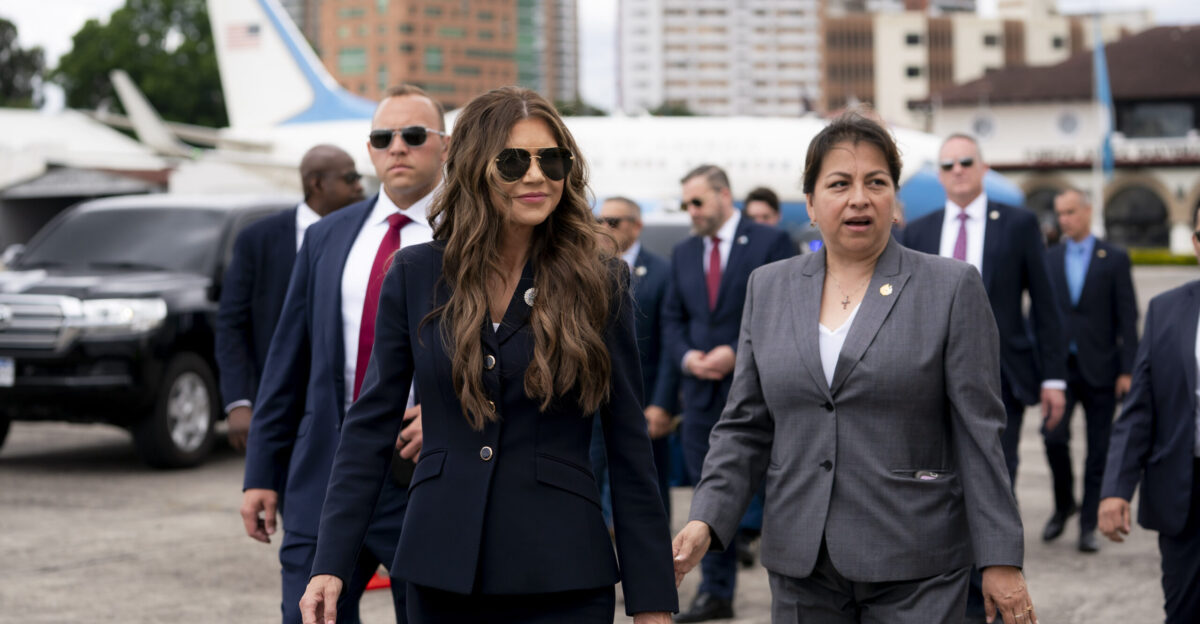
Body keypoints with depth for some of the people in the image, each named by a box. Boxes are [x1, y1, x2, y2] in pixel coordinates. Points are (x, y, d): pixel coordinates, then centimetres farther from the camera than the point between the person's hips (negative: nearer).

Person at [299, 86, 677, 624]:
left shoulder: (599, 282, -1)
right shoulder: (415, 275, 2)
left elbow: (629, 447, 0)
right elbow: (370, 424, 4)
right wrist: (330, 563, -4)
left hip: (562, 578, -1)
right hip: (441, 571, 2)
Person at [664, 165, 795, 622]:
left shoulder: (771, 243, -4)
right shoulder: (683, 253, 14)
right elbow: (672, 318, 17)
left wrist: (738, 353, -16)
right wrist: (686, 356, -4)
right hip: (702, 392, 5)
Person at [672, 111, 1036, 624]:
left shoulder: (952, 288, 0)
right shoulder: (769, 288, 9)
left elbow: (979, 433, -4)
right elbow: (745, 427, 10)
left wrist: (1000, 561, -7)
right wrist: (706, 521, -4)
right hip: (802, 569, 3)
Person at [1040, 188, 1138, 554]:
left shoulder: (1114, 259, 2)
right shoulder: (1048, 259, 9)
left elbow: (1127, 317, 0)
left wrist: (1127, 370, -7)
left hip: (1099, 369, -1)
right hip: (1059, 366, 1)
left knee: (1098, 451, 2)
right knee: (1054, 438, -12)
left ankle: (1088, 525, 10)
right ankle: (1063, 504, 13)